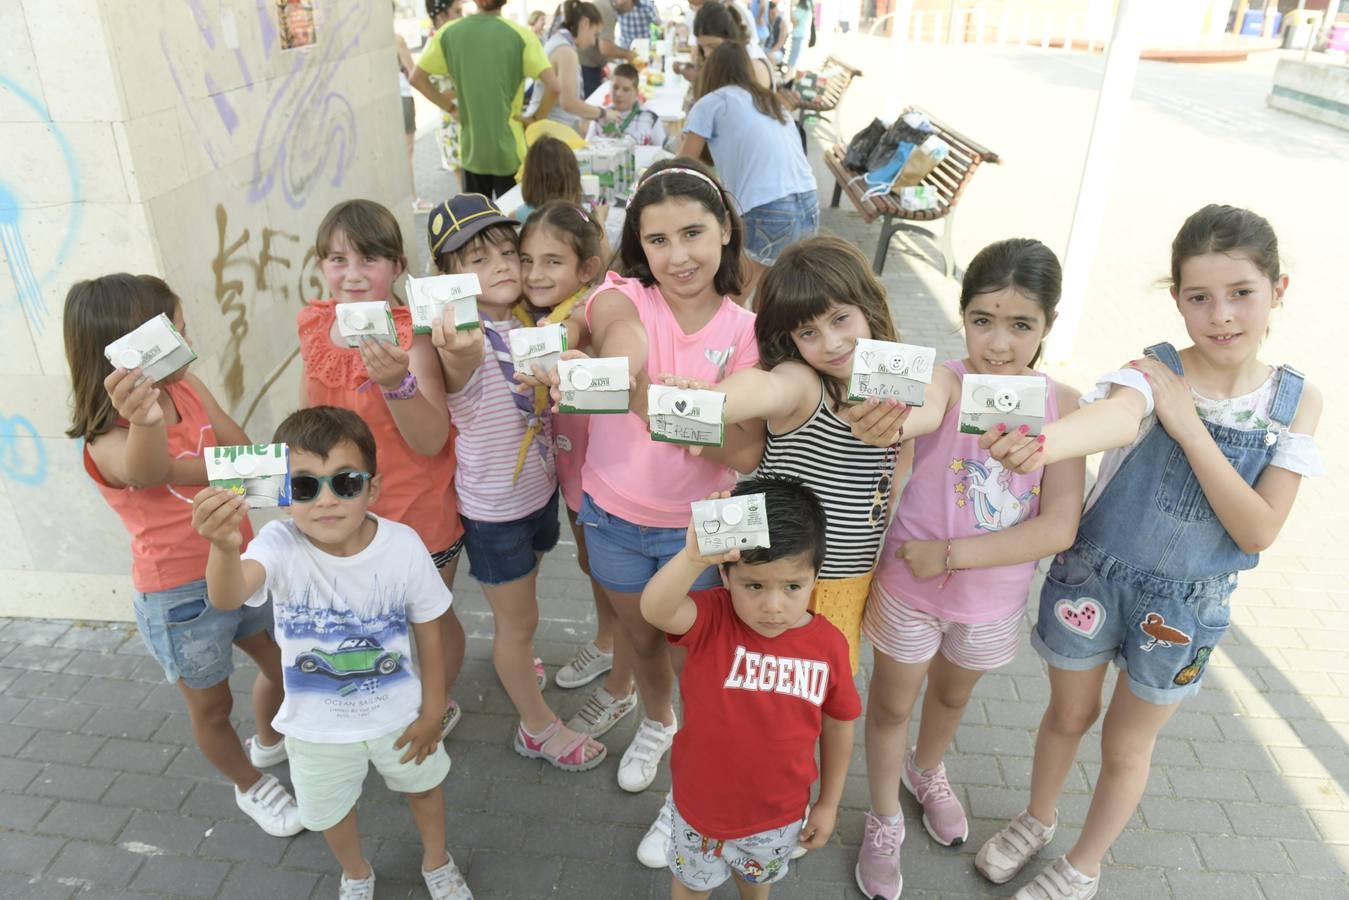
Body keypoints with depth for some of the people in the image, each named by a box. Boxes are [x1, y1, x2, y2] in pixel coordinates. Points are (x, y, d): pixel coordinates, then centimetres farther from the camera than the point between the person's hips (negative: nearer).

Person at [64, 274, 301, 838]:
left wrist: (189, 468, -28)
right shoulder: (108, 444, -25)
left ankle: (270, 743, 54)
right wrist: (144, 422, -70)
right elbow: (143, 468, -49)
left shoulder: (188, 387, -6)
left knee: (283, 663, 23)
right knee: (212, 707, 16)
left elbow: (242, 451, -10)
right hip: (180, 597, -6)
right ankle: (250, 786, 44)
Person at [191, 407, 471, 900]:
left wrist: (432, 711, -3)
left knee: (422, 784, 26)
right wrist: (225, 548, -72)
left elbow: (428, 629, -11)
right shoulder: (281, 545, -28)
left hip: (398, 712, 0)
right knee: (331, 808, 26)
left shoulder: (403, 545, -26)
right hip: (318, 725, 0)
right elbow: (226, 598, -49)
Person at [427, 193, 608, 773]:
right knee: (520, 619, 11)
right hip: (492, 507, -6)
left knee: (517, 600, 29)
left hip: (540, 487, 6)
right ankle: (539, 728, 31)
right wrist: (460, 351, -75)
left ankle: (511, 661, 59)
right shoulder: (463, 337, -27)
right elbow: (462, 363, -51)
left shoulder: (531, 320, -6)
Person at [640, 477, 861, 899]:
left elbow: (838, 725, -5)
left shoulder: (828, 644, -20)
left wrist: (829, 802, 5)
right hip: (704, 802, -2)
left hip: (781, 812, 2)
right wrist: (693, 558, -68)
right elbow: (655, 609, -50)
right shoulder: (712, 619, -27)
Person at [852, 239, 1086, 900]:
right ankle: (884, 820, 45)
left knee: (953, 695, 29)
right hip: (909, 586, -3)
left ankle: (925, 772, 60)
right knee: (892, 703, 18)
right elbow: (923, 409, -48)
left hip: (994, 597, 3)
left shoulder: (1063, 404, -15)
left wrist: (952, 553, -25)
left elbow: (1058, 528, -19)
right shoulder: (947, 381, -23)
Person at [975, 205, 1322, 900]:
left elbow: (1259, 532, -17)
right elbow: (1115, 416, -44)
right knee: (1068, 714, 20)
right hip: (1094, 575, -1)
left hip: (1185, 605, 2)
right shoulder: (1152, 372, -18)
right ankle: (1037, 820, 50)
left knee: (1127, 746, 19)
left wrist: (1190, 429, -27)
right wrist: (1045, 441, -68)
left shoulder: (1295, 401, -11)